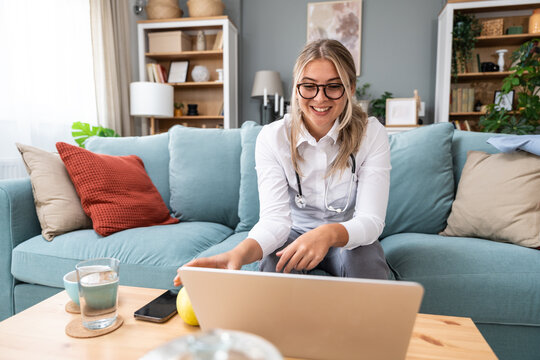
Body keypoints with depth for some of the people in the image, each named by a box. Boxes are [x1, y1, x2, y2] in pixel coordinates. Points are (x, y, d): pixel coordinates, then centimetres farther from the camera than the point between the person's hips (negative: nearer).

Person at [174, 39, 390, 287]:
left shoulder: (372, 134, -16)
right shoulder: (272, 137, -15)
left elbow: (371, 219, -23)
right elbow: (275, 217, -25)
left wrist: (329, 234, -46)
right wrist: (240, 252, -47)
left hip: (349, 236, 1)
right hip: (296, 231, 0)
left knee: (367, 267, -32)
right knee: (273, 265, -32)